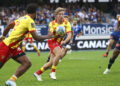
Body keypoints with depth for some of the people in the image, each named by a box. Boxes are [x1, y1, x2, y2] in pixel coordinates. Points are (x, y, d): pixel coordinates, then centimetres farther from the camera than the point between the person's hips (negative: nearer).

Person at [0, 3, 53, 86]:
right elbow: (36, 37, -20)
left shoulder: (22, 18, 11)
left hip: (14, 47, 9)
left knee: (27, 63, -3)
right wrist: (48, 36, -6)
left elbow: (9, 25, 23)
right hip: (7, 46, -9)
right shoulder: (30, 21, -16)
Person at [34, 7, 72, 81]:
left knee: (51, 63, 3)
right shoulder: (52, 24, -10)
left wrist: (65, 41, -39)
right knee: (59, 54, -32)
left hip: (59, 43, 4)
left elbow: (69, 35, -20)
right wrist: (54, 32, -41)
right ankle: (53, 72, -20)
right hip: (52, 42, -4)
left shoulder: (66, 23, -9)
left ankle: (38, 73, 22)